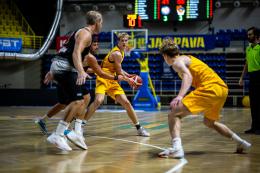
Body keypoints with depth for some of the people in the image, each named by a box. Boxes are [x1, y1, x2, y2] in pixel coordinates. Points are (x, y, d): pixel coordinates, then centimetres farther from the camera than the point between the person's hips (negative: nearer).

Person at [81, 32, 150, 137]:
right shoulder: (117, 54, -16)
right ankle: (81, 125, -22)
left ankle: (139, 128, 9)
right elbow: (119, 73, -10)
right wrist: (129, 80, 4)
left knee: (126, 102, 1)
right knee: (98, 100, -32)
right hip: (103, 80, -9)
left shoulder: (121, 53, 14)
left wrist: (128, 75, 17)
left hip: (112, 82, 9)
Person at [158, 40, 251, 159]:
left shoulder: (177, 62, 2)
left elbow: (188, 76, -18)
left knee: (174, 115, -11)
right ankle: (241, 143, 34)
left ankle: (177, 148, -33)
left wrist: (180, 96, -32)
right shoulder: (187, 58, 30)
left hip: (210, 89, -9)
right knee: (209, 122, 32)